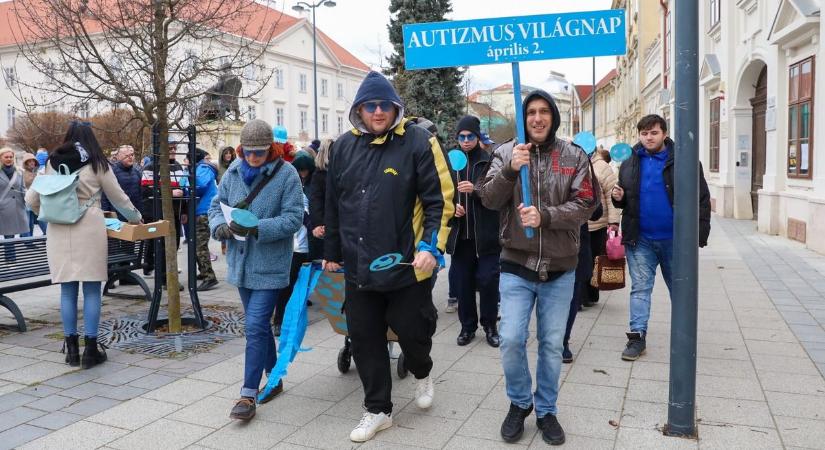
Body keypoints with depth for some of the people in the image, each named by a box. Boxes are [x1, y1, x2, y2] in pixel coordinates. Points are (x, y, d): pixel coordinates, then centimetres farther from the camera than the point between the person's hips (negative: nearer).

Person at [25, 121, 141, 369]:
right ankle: (90, 350, 5)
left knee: (67, 290, 9)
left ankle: (72, 349, 15)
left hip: (59, 233, 3)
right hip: (89, 231, -3)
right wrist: (136, 217, 24)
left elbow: (31, 200, 9)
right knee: (91, 290, 2)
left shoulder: (52, 163, 7)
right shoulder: (97, 164, 1)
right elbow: (119, 198, 8)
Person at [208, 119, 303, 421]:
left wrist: (256, 228, -28)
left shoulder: (286, 173, -11)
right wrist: (220, 226, -11)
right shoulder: (233, 172, 5)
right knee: (259, 324, 17)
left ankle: (248, 394, 3)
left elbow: (293, 217, -16)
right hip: (241, 263, 6)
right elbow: (216, 205, 11)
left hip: (269, 265, -6)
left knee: (255, 326, -8)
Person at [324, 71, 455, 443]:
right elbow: (333, 205, 14)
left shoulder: (418, 141, -7)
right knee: (364, 339, 10)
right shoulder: (344, 146, 8)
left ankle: (422, 372, 43)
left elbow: (441, 200, -9)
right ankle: (377, 410, 28)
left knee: (412, 331, 7)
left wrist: (432, 247, -18)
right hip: (358, 268, 5)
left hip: (407, 265, -4)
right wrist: (332, 252, 17)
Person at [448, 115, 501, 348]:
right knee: (462, 280, 7)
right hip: (460, 232, 3)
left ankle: (490, 326, 17)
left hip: (485, 233, -3)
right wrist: (452, 206, -4)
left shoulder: (490, 161, -1)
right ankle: (467, 326, 22)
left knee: (488, 279, 0)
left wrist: (476, 190, -23)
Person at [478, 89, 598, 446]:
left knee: (552, 345, 10)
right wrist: (510, 170, -22)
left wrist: (545, 216, -21)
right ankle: (519, 402, 22)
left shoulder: (574, 157, 2)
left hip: (560, 269, 1)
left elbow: (584, 204, -6)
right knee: (511, 340, -5)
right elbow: (489, 199, -6)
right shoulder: (506, 152, 2)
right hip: (516, 265, 0)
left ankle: (546, 410, 29)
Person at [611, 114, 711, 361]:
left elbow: (702, 199, -5)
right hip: (640, 239, 2)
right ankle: (637, 336, 11)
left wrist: (700, 235, -10)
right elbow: (625, 200, 17)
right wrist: (618, 198, -7)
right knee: (640, 288, 5)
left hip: (674, 239, -2)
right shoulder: (629, 163, 6)